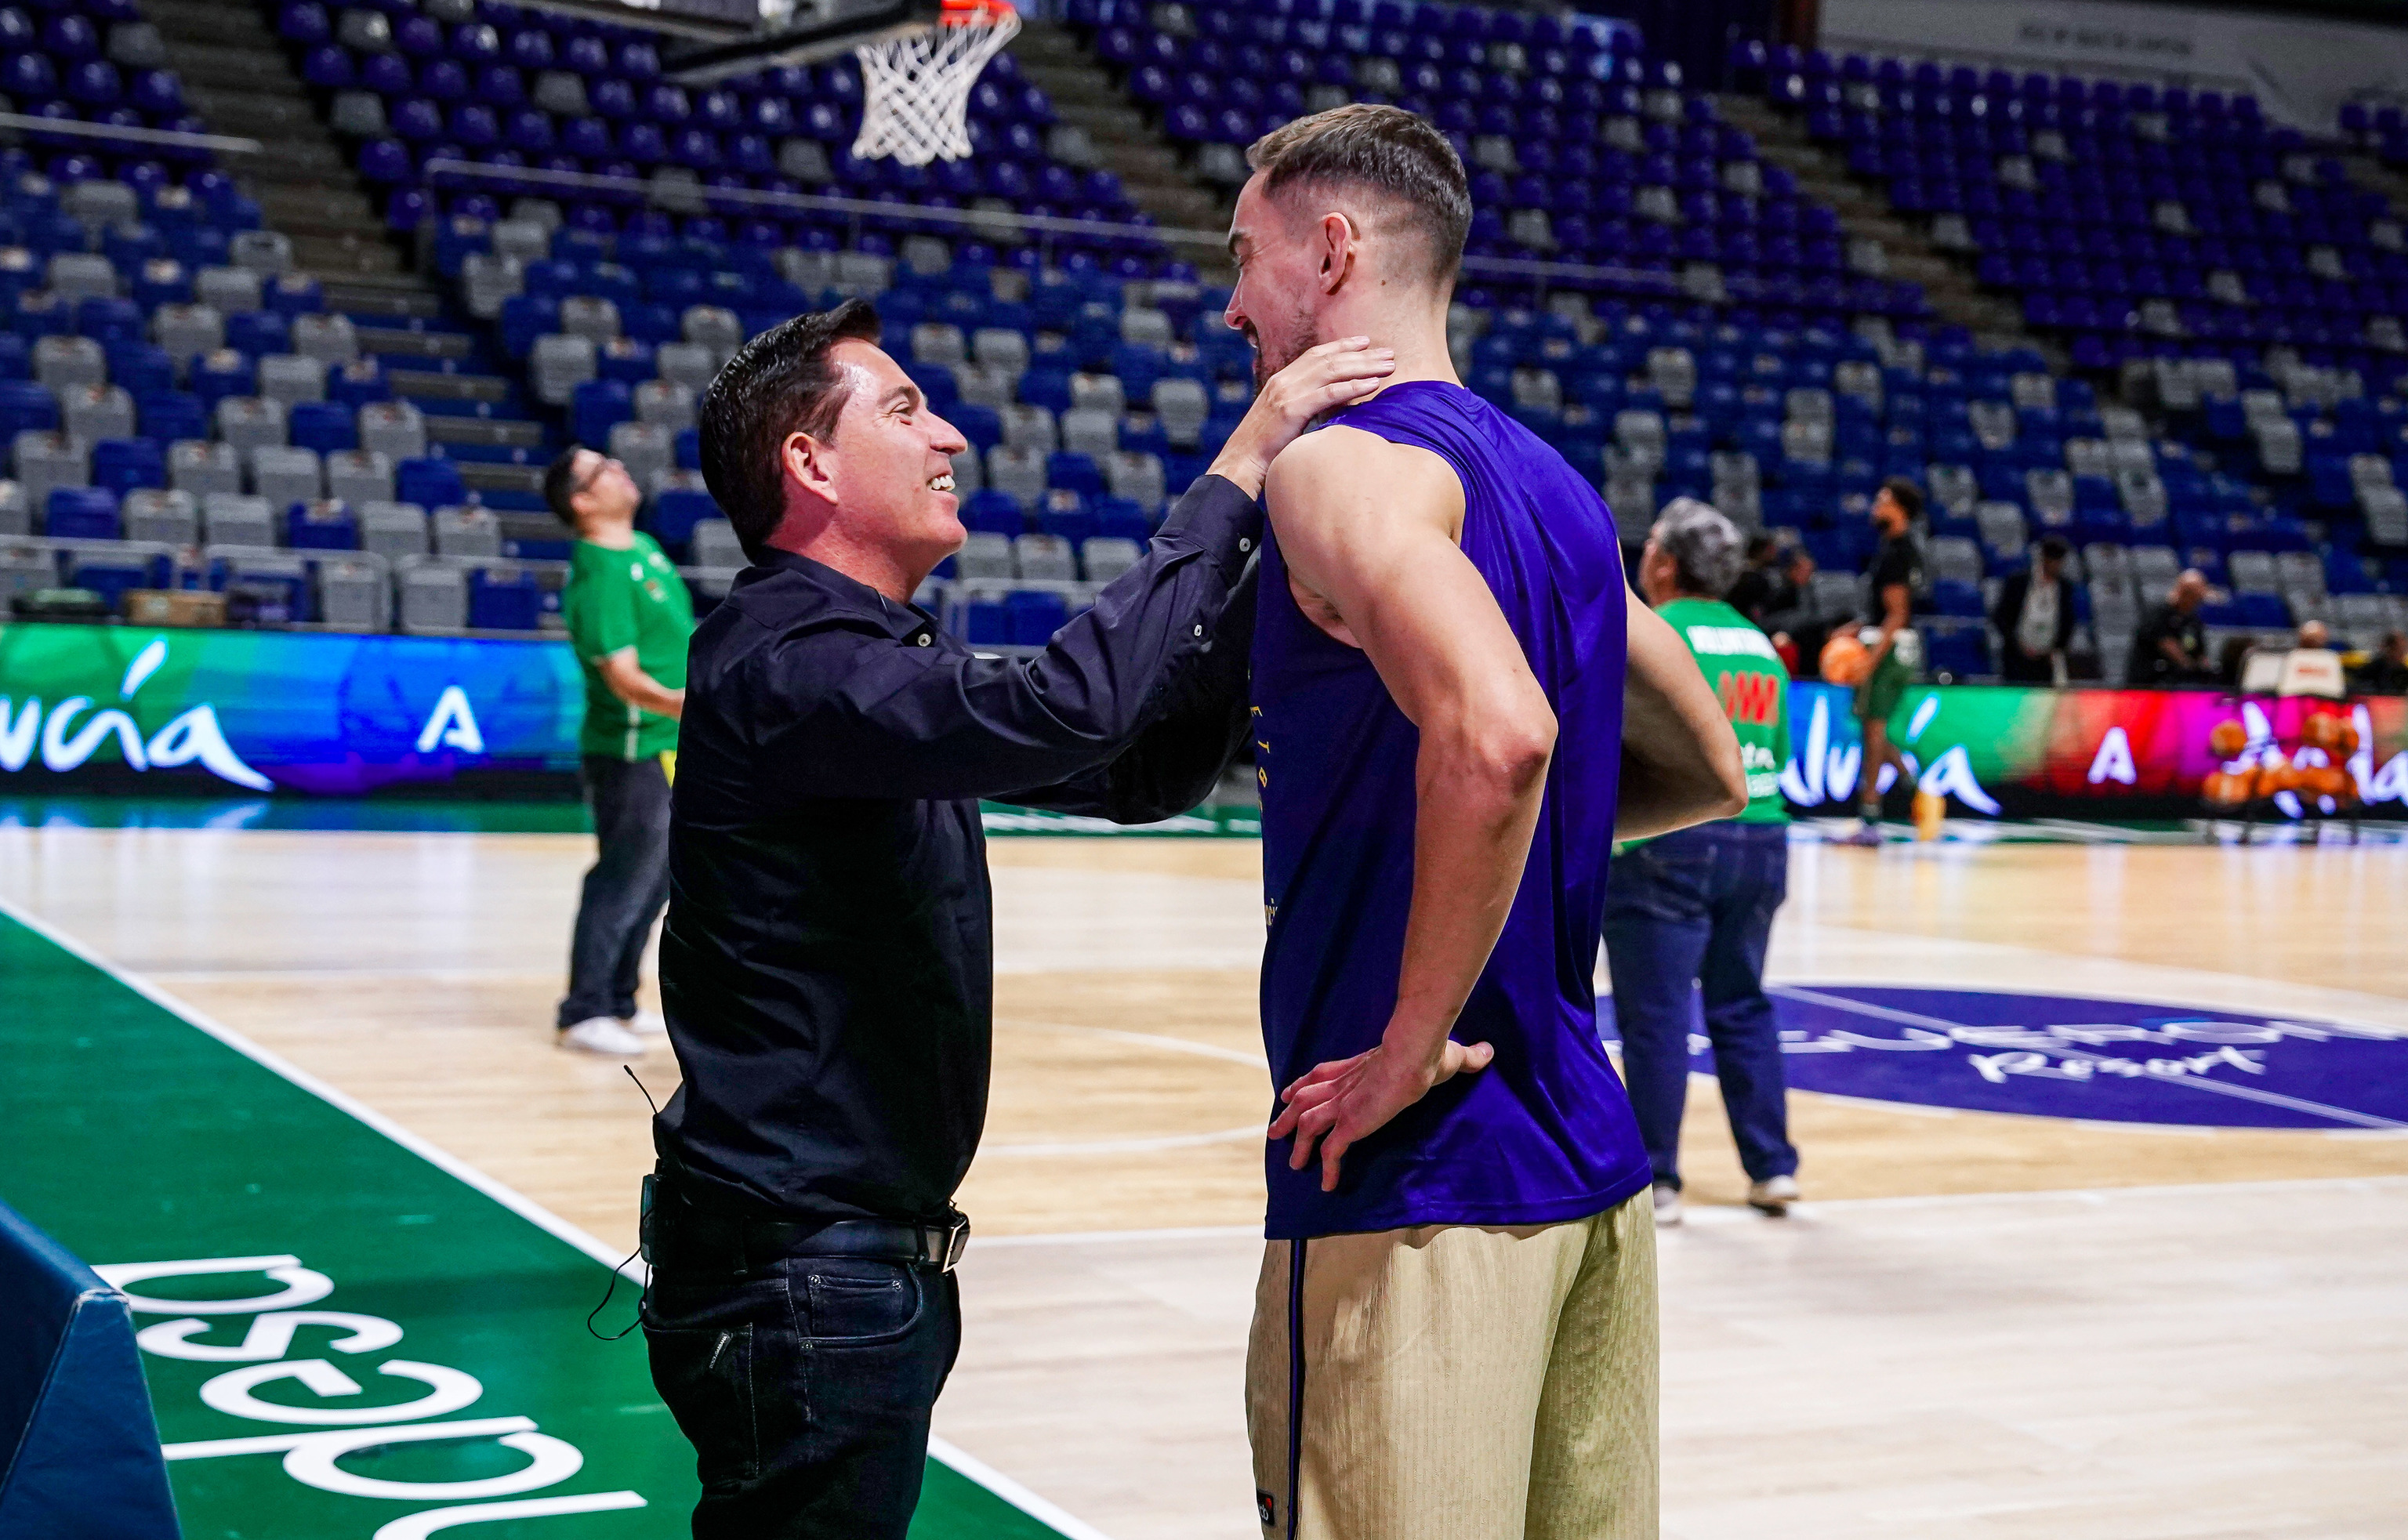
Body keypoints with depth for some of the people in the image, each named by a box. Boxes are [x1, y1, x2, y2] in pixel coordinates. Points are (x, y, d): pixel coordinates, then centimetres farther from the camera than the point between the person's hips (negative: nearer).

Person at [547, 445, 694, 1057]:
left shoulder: (643, 547, 9)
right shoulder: (600, 576, -20)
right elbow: (622, 675, -27)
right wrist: (675, 702, -40)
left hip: (671, 749, 9)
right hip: (634, 754, -9)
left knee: (654, 884, 16)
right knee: (623, 884, -4)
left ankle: (617, 1002, 26)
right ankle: (583, 1013, 5)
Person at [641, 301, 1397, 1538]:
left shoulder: (889, 660, 14)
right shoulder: (783, 660, -19)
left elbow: (1138, 773, 13)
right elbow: (1065, 707, -34)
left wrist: (1272, 573, 0)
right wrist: (1239, 471, -25)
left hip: (875, 1266, 10)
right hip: (802, 1281, -10)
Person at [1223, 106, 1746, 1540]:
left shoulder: (1341, 463, -13)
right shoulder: (1551, 483, 14)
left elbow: (1496, 734, -30)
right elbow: (1709, 771, 22)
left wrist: (1412, 1042, -21)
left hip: (1422, 1180, -9)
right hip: (1590, 1159, 9)